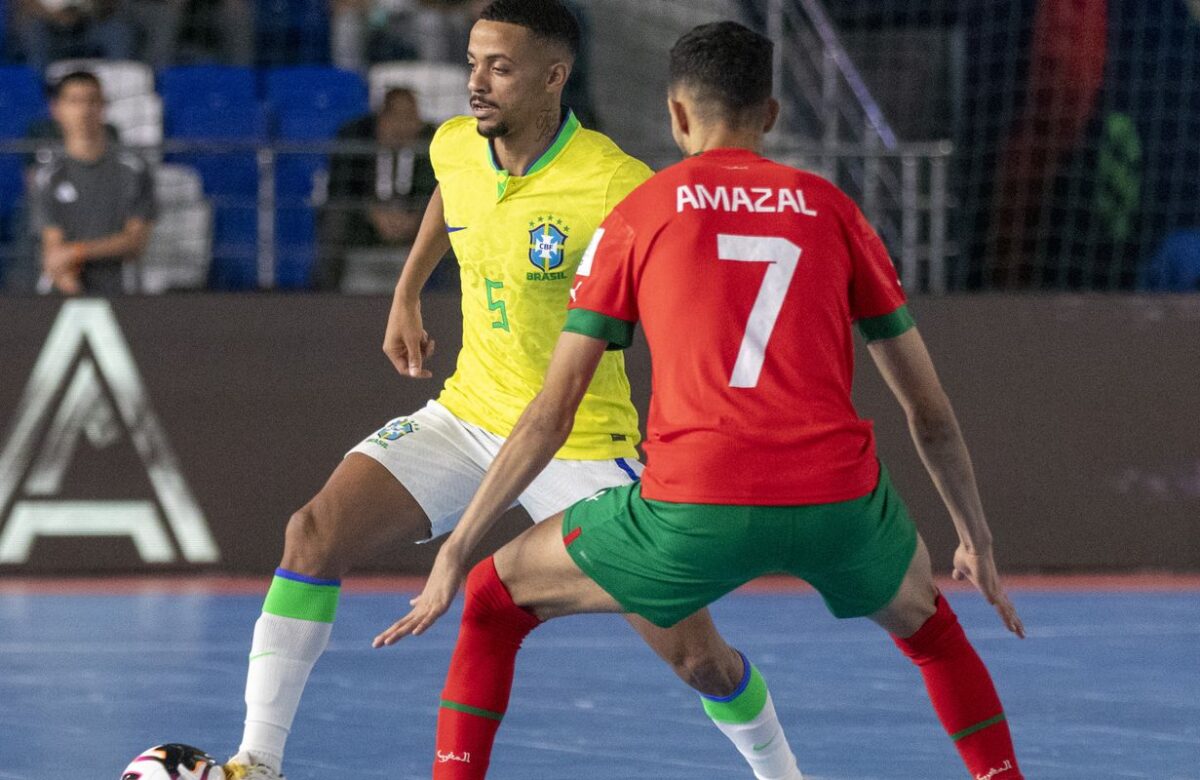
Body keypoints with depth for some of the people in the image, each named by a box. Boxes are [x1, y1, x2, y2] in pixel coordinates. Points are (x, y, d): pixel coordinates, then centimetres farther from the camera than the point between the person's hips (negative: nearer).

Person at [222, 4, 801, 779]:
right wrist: (406, 295, 20)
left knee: (694, 651, -4)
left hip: (582, 445, -5)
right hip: (466, 417, 5)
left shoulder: (618, 187, -23)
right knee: (315, 532, -16)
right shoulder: (454, 147, -5)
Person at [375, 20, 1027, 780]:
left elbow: (551, 414, 9)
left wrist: (455, 552, 15)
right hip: (839, 500, 2)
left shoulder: (637, 216, 11)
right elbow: (930, 410, 18)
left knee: (495, 600, 20)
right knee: (924, 618, 35)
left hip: (693, 515, -2)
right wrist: (977, 538, 30)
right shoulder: (831, 209, 15)